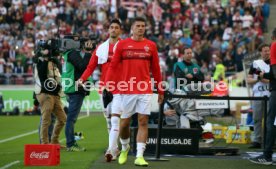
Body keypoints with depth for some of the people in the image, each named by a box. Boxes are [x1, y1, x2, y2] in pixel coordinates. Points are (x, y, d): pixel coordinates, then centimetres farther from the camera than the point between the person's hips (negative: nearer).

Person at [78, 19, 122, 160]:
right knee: (108, 120, 13)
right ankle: (114, 148, 26)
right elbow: (91, 66, 7)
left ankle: (111, 151, -20)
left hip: (119, 89, -5)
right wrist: (82, 79, -8)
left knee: (115, 119, -14)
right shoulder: (101, 48, 9)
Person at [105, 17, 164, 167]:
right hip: (127, 89, -1)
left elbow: (156, 70, 11)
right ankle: (125, 148, 33)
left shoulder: (151, 45, 7)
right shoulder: (122, 44, 3)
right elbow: (113, 66, 2)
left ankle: (139, 156, -6)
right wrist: (107, 85, -8)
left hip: (145, 90, 1)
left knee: (143, 122, -6)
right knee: (124, 123, 7)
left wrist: (160, 90, 12)